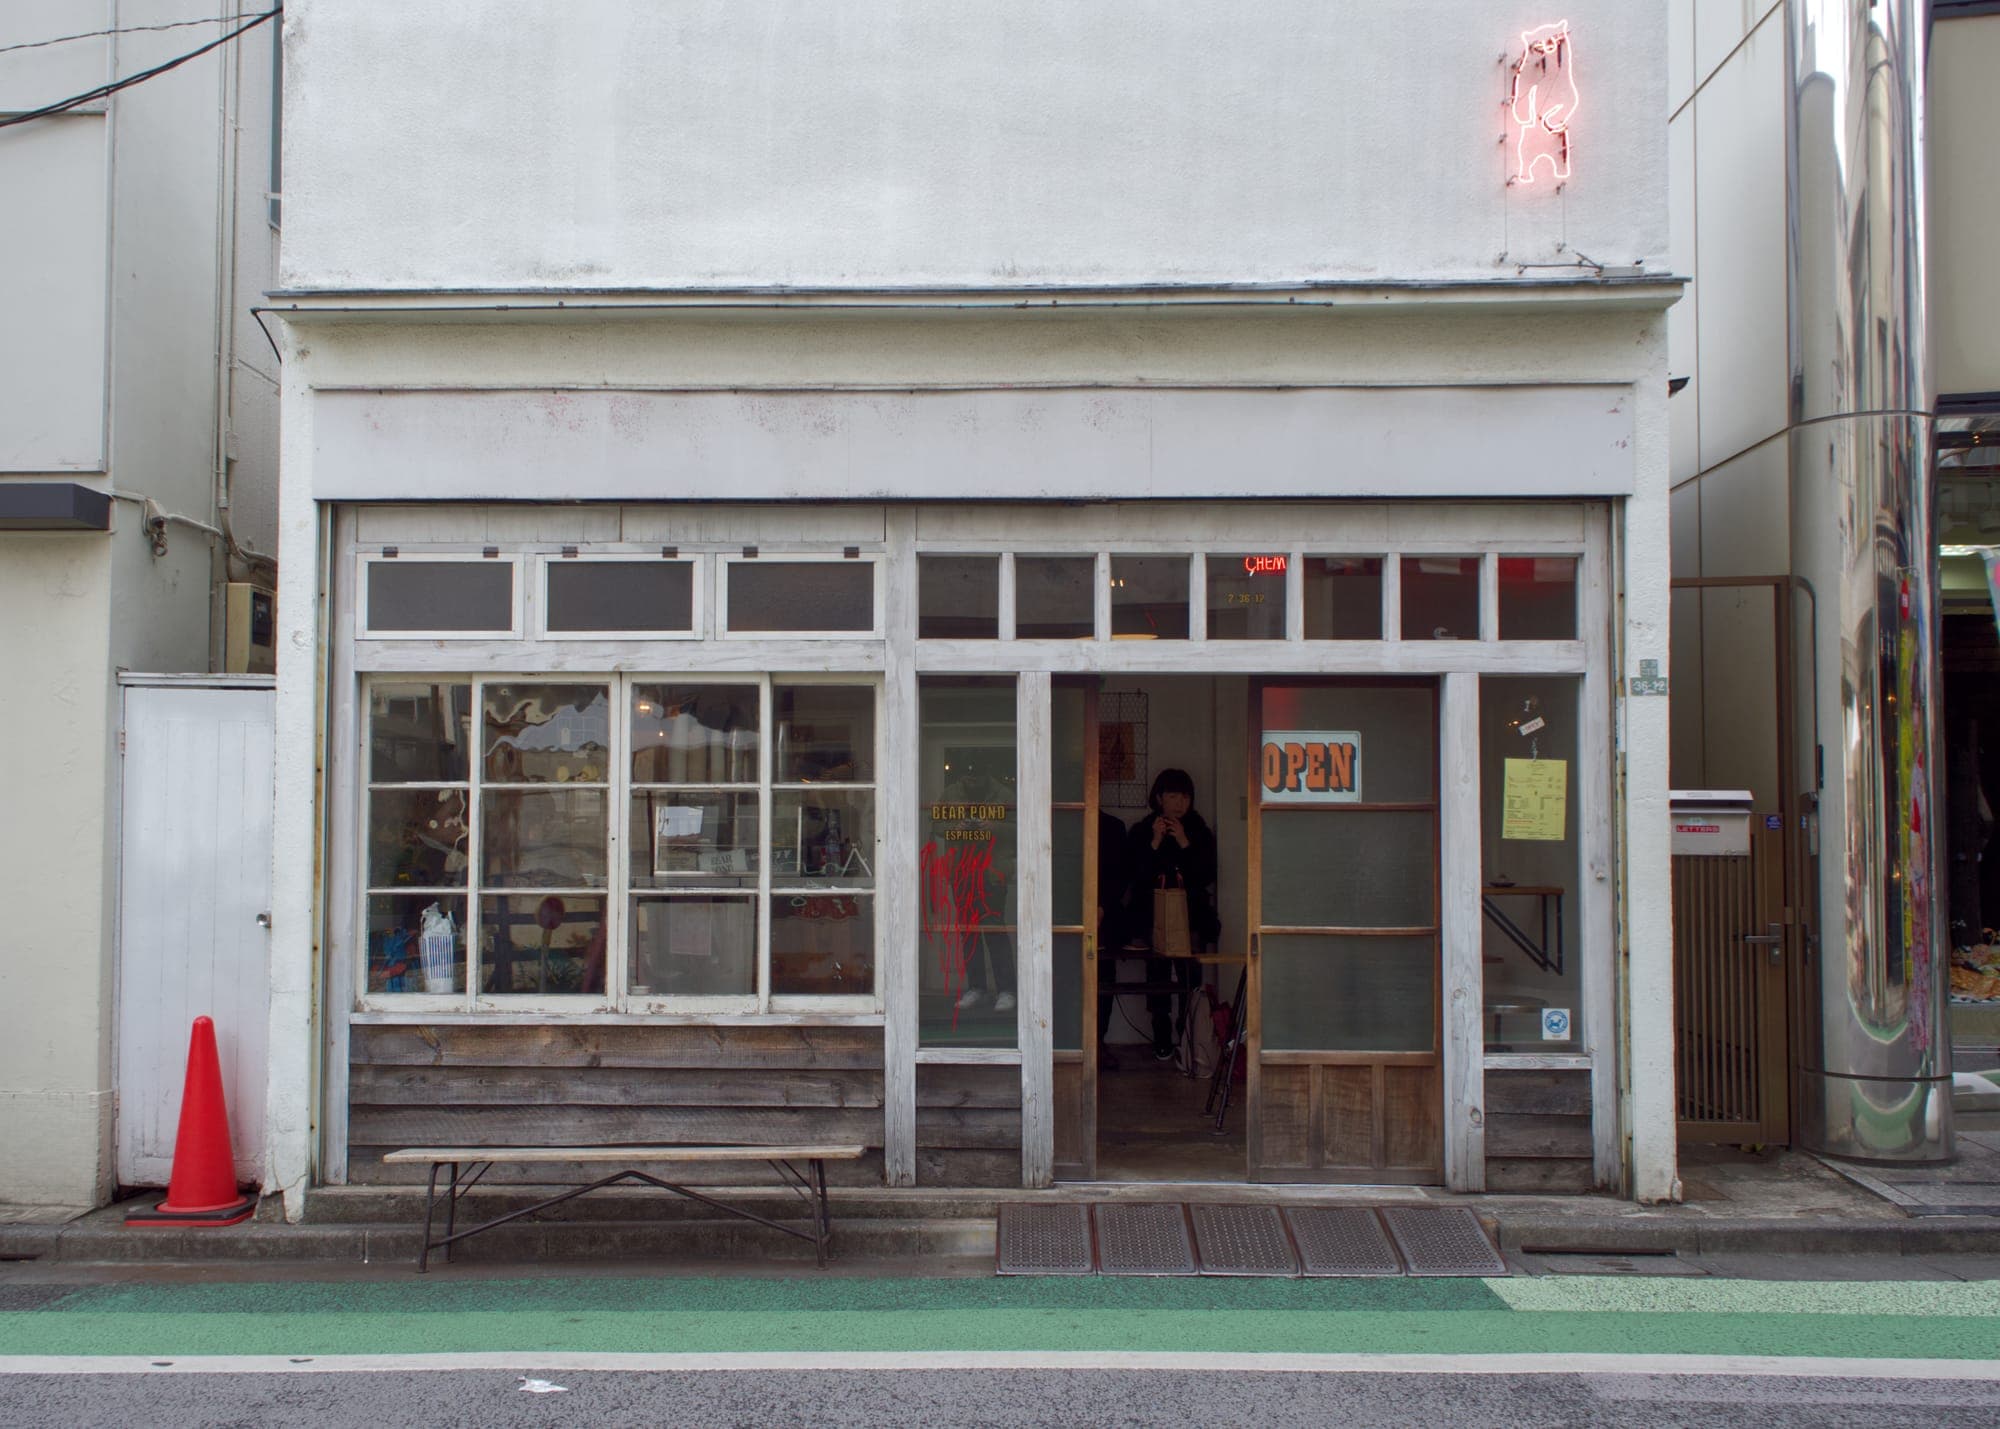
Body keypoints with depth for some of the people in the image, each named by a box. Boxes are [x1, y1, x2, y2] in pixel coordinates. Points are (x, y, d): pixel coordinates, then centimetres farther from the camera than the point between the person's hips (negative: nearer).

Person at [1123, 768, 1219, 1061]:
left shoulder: (1199, 832, 10)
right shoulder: (1141, 832, 7)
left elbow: (1207, 875, -1)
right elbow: (1135, 874, -4)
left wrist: (1184, 843, -9)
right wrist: (1155, 843, -12)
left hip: (1191, 915, 1)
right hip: (1152, 914, -1)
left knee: (1190, 976, -9)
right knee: (1158, 975, -7)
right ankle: (1162, 1040, 0)